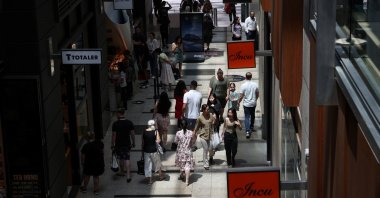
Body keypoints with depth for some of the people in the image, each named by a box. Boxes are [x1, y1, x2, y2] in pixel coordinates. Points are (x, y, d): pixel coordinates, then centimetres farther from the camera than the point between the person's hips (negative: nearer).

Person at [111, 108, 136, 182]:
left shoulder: (115, 124, -14)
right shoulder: (129, 123, -7)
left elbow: (114, 135, -10)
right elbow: (132, 134, -1)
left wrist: (112, 144, 1)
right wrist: (133, 142, 12)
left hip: (118, 145, -1)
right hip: (127, 144, 2)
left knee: (121, 159, 18)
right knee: (127, 159, 4)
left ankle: (122, 172, 35)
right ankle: (128, 175, -3)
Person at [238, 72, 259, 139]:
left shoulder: (243, 85, -15)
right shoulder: (255, 85, -5)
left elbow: (241, 96, -12)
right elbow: (257, 94, 6)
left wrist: (239, 102, 4)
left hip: (246, 104, -3)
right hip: (253, 103, 3)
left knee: (247, 117, -1)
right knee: (252, 116, 23)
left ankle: (247, 131, -13)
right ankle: (251, 127, 38)